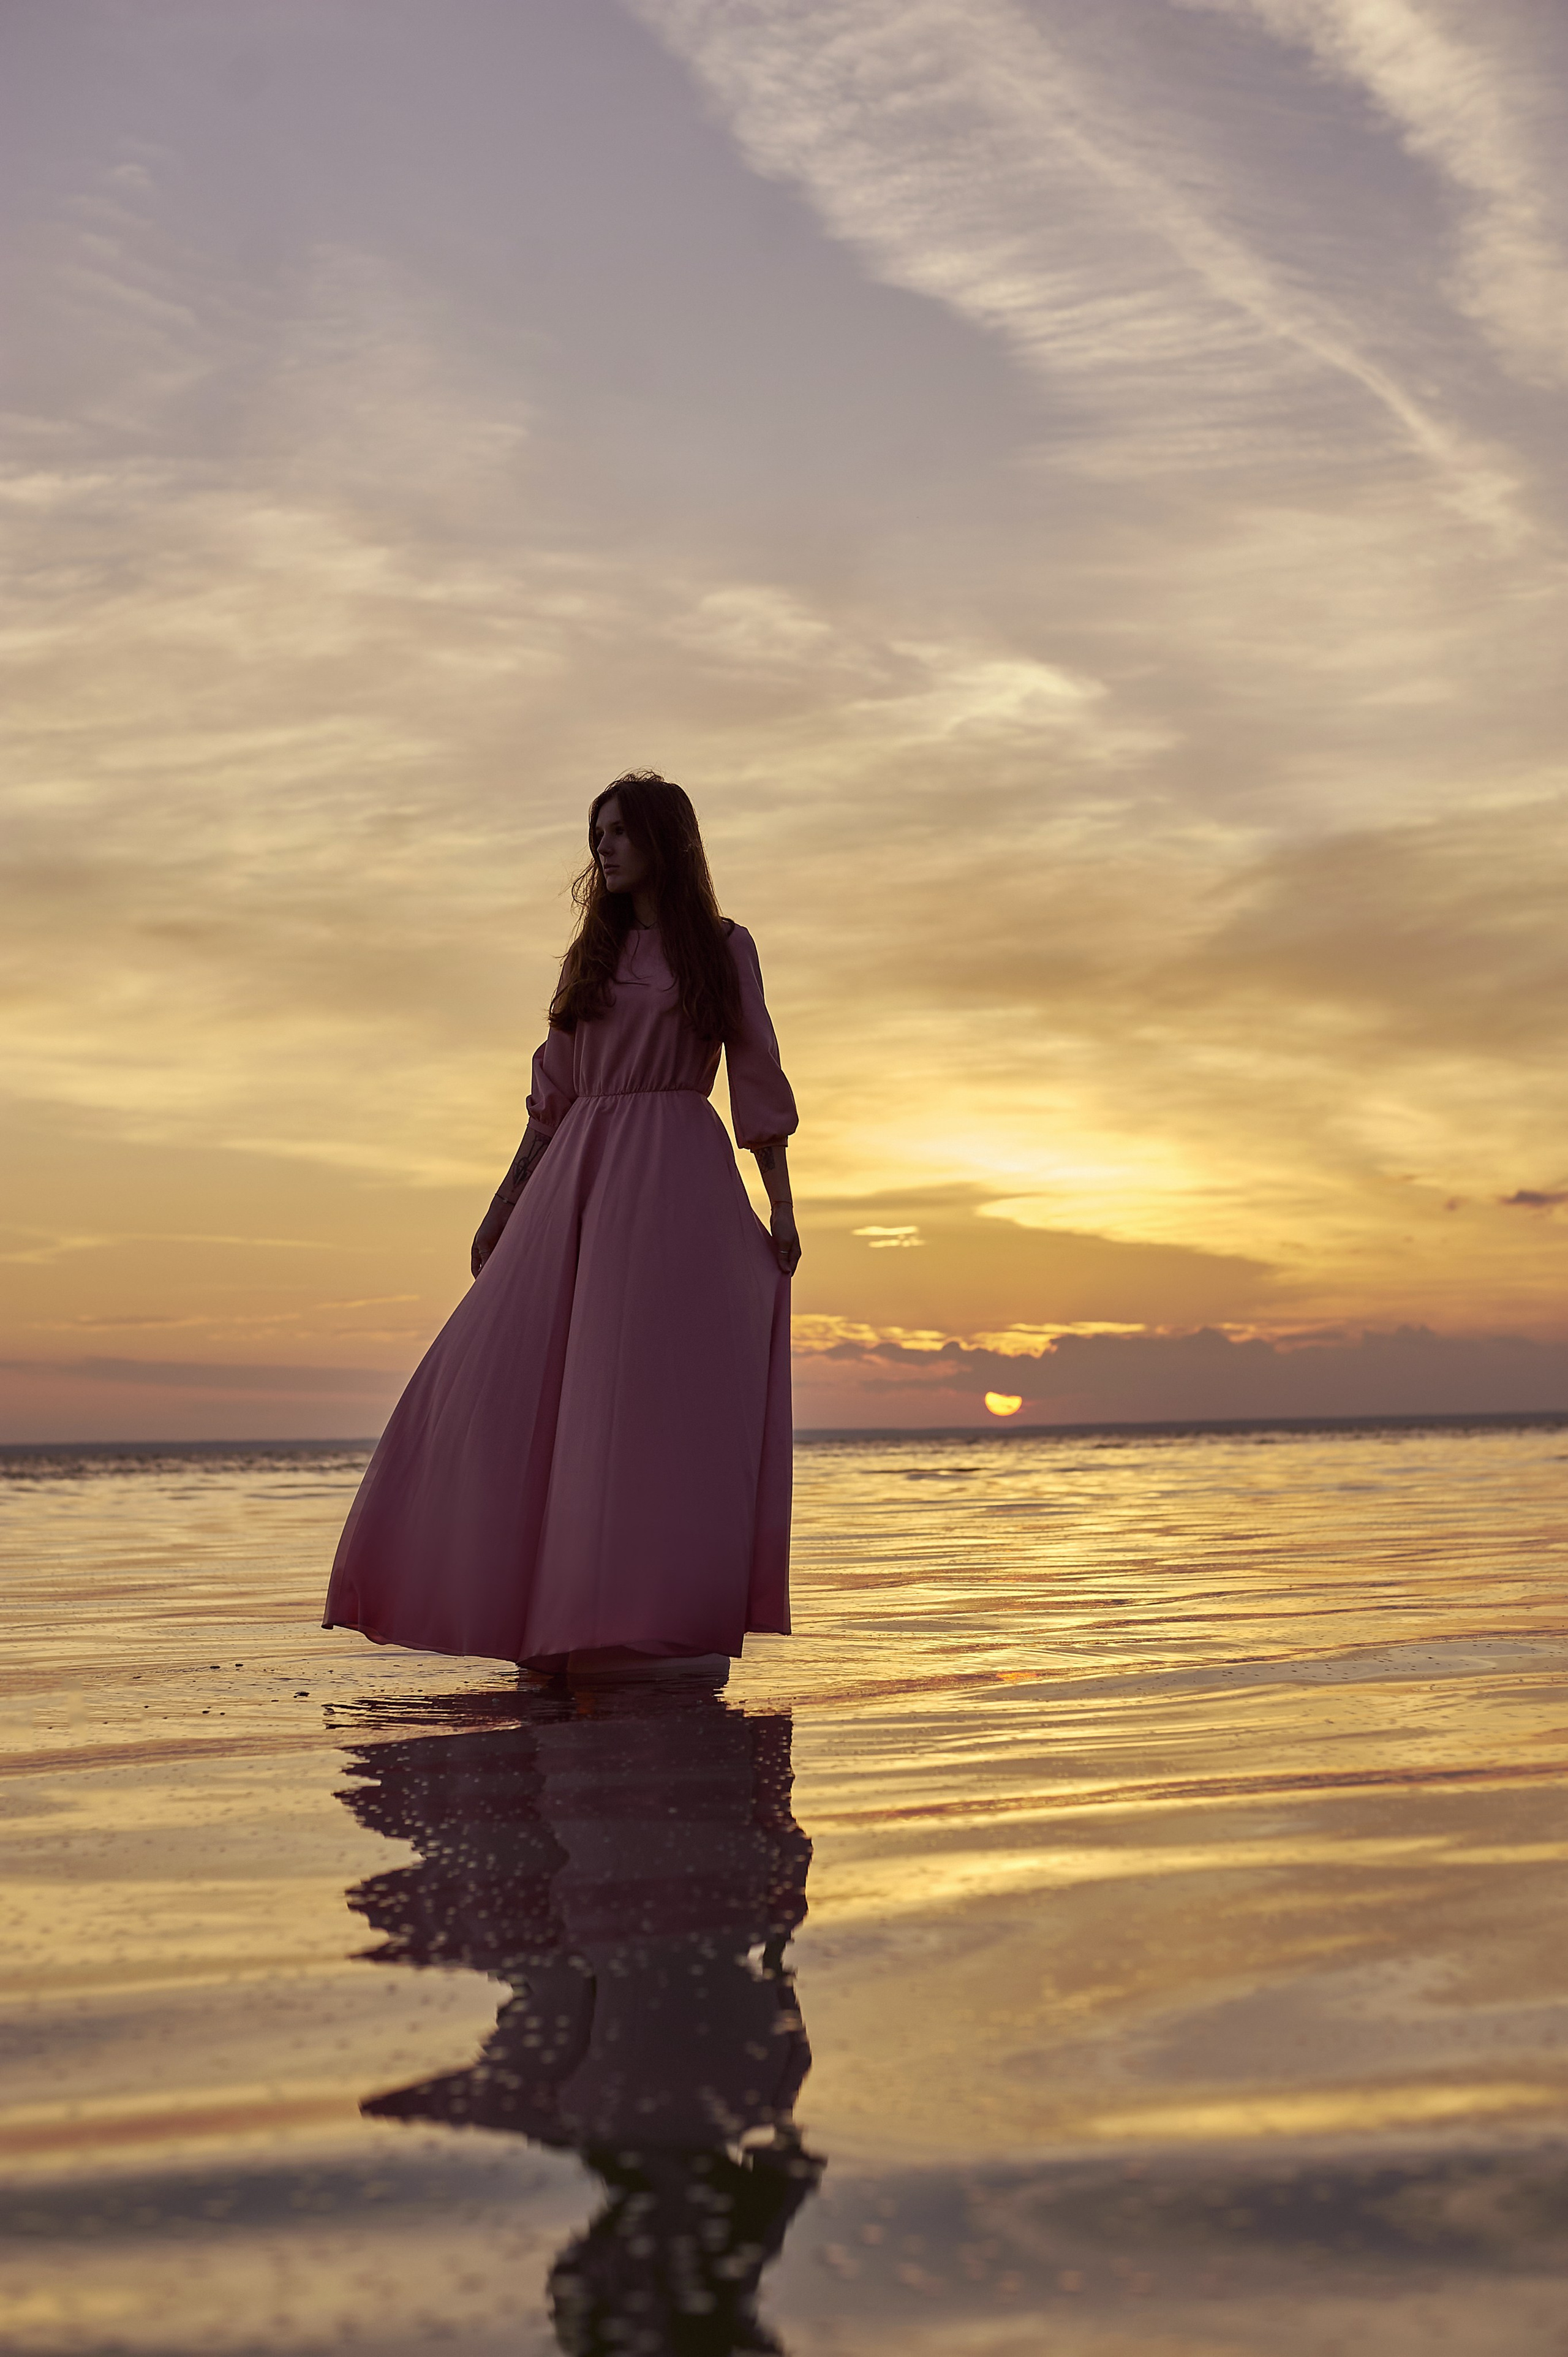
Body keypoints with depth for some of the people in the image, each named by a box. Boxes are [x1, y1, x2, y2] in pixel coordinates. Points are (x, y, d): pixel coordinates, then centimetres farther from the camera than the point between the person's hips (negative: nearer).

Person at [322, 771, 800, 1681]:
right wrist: (503, 1209, 12)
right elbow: (555, 1095, 17)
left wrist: (782, 1209, -5)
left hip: (677, 1175, -4)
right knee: (514, 1376, -3)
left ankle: (678, 1621, -5)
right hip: (578, 1179, 5)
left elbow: (758, 1083, 3)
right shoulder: (590, 954, 18)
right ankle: (542, 1606, 8)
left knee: (669, 1386, -10)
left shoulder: (724, 946, 7)